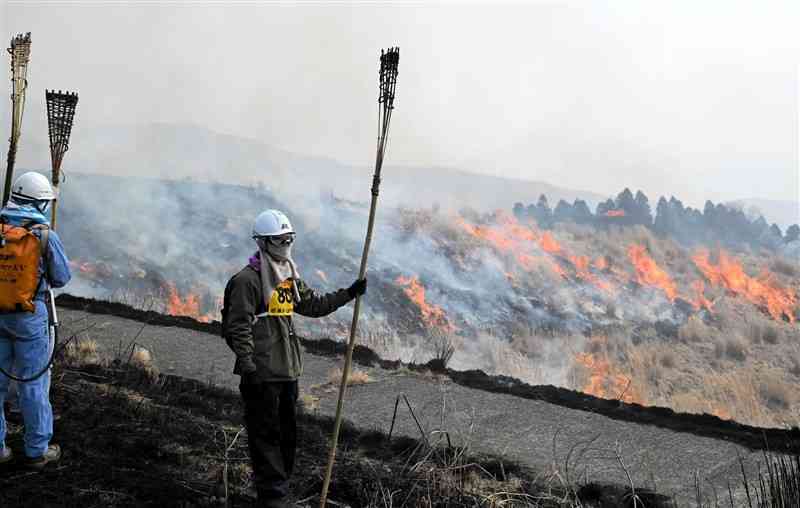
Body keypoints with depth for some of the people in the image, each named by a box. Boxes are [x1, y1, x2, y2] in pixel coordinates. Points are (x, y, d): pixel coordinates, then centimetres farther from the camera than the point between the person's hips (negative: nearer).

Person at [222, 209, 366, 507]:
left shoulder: (289, 276, 15)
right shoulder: (247, 280, -12)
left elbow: (313, 305, 20)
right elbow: (238, 328, -16)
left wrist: (348, 294, 11)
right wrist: (248, 368, -21)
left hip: (287, 371, 9)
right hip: (261, 374, -9)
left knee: (287, 435, 15)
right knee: (266, 436, -3)